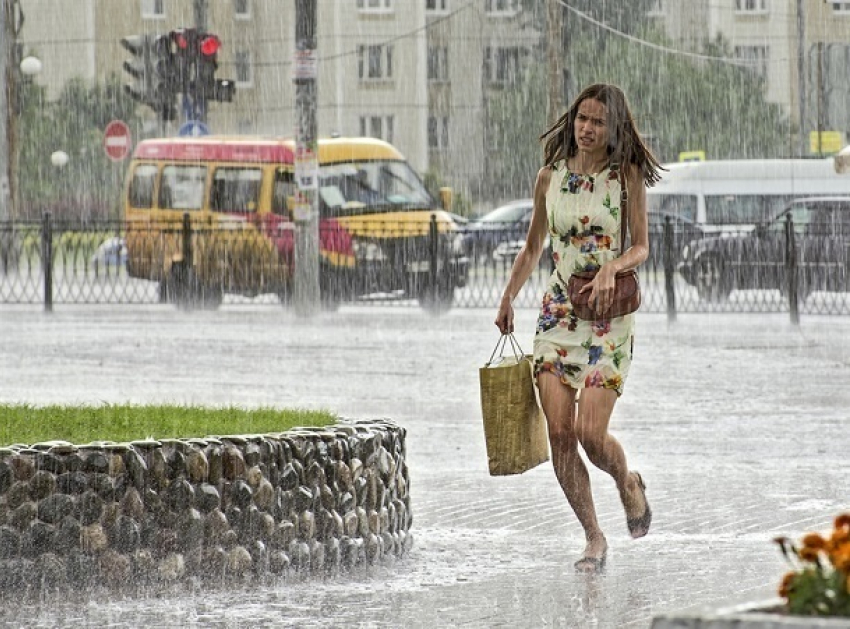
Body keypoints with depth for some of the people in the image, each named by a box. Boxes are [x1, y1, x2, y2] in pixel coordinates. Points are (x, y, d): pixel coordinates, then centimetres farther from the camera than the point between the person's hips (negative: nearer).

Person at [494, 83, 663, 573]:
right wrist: (508, 299, 11)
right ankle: (594, 538, 6)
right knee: (560, 433, -7)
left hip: (609, 313, -3)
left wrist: (612, 268, -22)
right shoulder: (551, 177, 7)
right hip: (558, 312, 3)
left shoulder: (627, 176, -2)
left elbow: (642, 247, -2)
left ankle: (629, 483, 22)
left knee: (591, 433, -13)